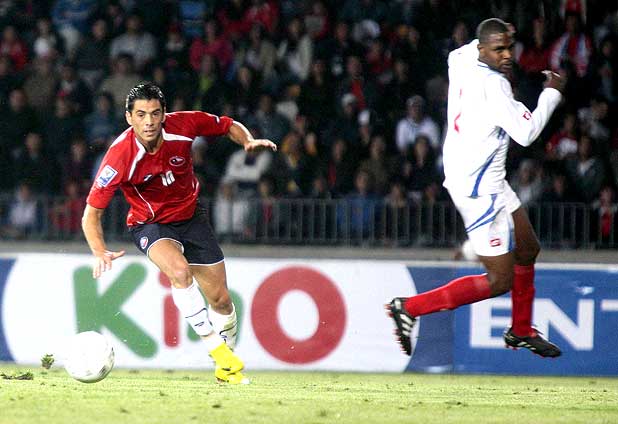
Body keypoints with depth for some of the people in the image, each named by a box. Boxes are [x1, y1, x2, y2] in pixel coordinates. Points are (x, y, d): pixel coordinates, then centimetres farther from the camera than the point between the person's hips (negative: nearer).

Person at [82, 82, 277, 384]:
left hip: (190, 216, 3)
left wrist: (249, 141, -20)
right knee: (179, 271, -35)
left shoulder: (183, 125, -20)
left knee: (220, 300, 3)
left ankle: (226, 368, 28)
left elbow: (229, 127, 1)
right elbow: (91, 214, -24)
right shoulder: (121, 155, -28)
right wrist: (100, 252, -40)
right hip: (150, 224, -3)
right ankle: (216, 347, -24)